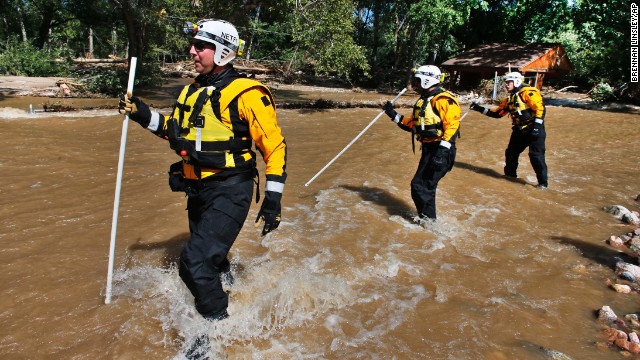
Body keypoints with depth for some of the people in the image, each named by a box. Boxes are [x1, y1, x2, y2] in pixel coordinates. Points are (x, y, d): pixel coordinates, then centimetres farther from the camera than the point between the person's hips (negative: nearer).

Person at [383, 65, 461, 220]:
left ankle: (428, 221, 1)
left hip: (440, 151, -10)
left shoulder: (443, 99, -14)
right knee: (423, 186, 16)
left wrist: (442, 152, -28)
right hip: (429, 149, 10)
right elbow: (411, 124, 22)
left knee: (421, 186, -10)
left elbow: (452, 126, -22)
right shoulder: (424, 100, 17)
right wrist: (393, 115, 15)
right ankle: (426, 219, 29)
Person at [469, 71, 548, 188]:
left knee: (536, 155, -9)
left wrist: (537, 125, -25)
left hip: (534, 130, -8)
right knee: (511, 153, 15)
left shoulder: (528, 92, -12)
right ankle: (510, 174, 36)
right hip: (519, 131, 8)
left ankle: (543, 182, -1)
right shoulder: (509, 99, 15)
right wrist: (480, 109, 9)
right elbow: (497, 113, 16)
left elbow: (540, 108, -19)